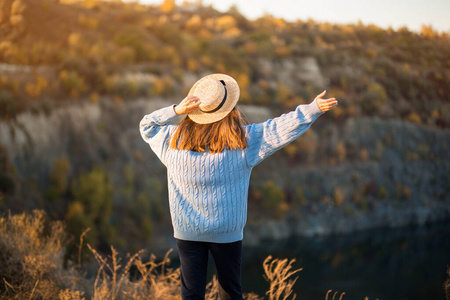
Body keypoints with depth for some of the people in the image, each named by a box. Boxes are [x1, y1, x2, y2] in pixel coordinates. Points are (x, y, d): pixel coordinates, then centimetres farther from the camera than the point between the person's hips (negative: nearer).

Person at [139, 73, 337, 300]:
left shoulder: (174, 139, -8)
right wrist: (313, 109, -3)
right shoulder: (244, 140, -12)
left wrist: (175, 110, -6)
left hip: (187, 232, 1)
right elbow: (284, 128, -10)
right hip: (227, 232, -1)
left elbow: (147, 125, 9)